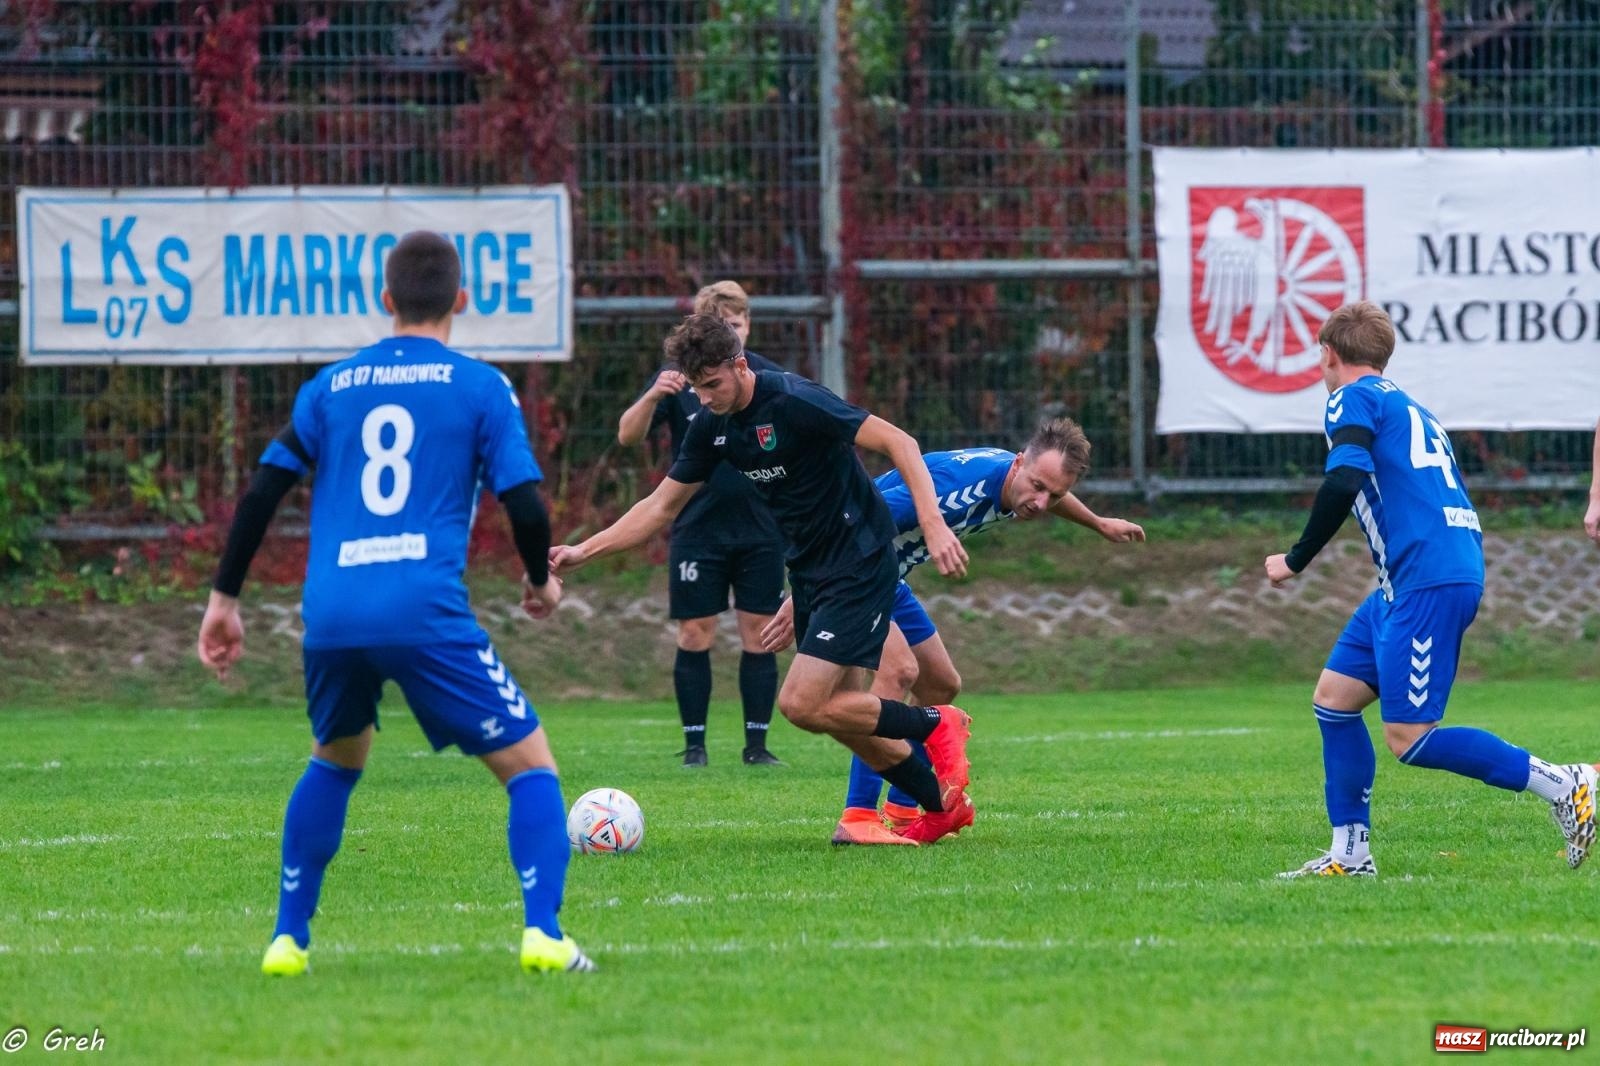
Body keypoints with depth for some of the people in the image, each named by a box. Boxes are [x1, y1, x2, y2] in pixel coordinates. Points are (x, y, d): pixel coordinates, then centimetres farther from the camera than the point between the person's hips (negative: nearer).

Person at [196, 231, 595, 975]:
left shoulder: (331, 387, 17)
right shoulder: (481, 388, 6)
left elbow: (262, 492, 13)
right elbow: (523, 504, -1)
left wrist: (224, 597, 20)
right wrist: (541, 580, 18)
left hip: (330, 615, 4)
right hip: (426, 613, -4)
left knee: (335, 761, 30)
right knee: (530, 766, 5)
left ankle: (288, 938, 25)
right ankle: (542, 933, -14)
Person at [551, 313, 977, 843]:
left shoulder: (794, 402, -22)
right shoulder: (712, 425, 3)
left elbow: (899, 442, -22)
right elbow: (661, 507, 12)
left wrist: (933, 524, -32)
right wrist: (584, 550, 4)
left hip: (859, 565, -9)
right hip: (808, 571, 9)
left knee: (802, 704, -15)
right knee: (841, 711, 10)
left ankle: (935, 726, 4)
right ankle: (943, 806, 26)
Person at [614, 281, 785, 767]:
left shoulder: (769, 377, 3)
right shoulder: (679, 377, -1)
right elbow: (628, 435, -10)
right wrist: (653, 397, -29)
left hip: (760, 530, 1)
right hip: (697, 529, -1)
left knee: (759, 635, 1)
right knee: (694, 636, 0)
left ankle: (757, 742, 8)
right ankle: (694, 743, 7)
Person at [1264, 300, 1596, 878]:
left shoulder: (1353, 399, -1)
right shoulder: (1409, 407, 26)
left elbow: (1344, 482, -18)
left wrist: (1295, 560, -8)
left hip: (1428, 583, -10)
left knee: (1409, 738, -11)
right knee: (1334, 696, 13)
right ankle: (1350, 854, 12)